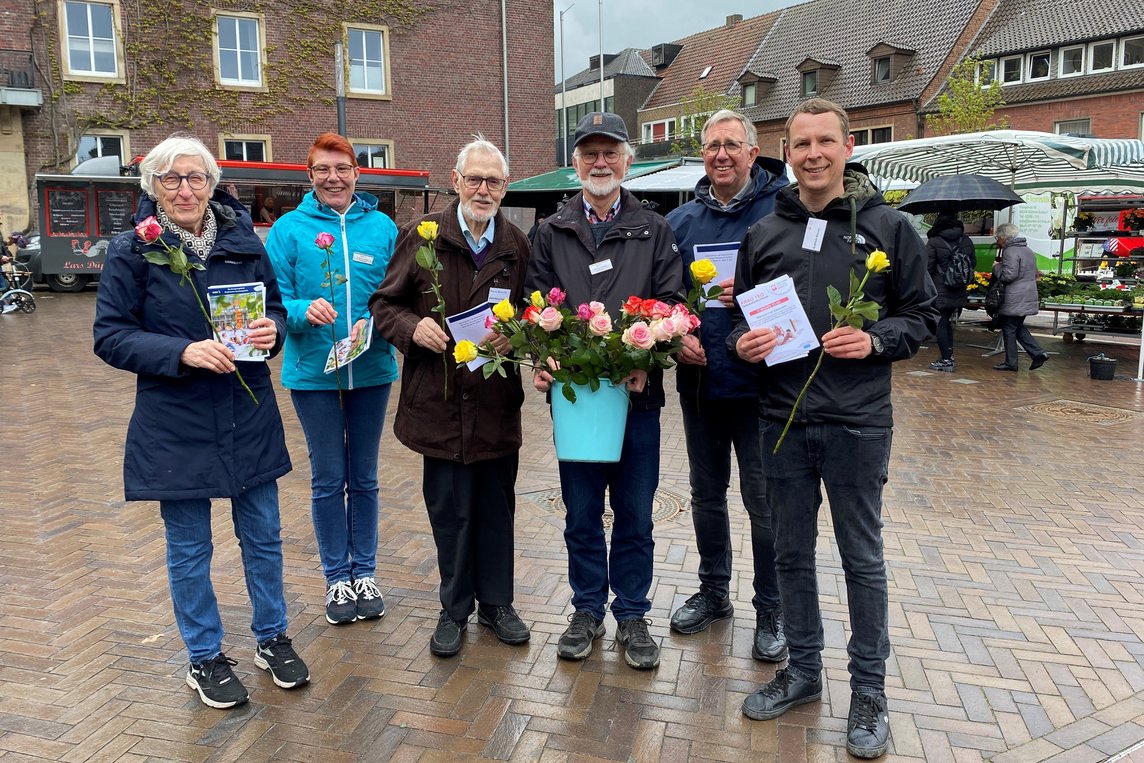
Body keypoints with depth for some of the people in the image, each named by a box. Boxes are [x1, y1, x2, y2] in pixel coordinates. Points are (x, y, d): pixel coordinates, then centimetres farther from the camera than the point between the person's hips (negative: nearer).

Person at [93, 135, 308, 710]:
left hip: (248, 416, 3)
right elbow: (110, 337, -8)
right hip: (175, 424, -2)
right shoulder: (132, 250, -6)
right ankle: (205, 657, 30)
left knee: (262, 537, 14)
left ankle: (272, 638, 34)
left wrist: (271, 330, -13)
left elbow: (275, 306, 11)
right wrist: (183, 351, -23)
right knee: (189, 549, 10)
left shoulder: (243, 241, 2)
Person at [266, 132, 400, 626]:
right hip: (312, 372, -1)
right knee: (328, 480, 9)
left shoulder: (382, 227, 1)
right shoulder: (289, 228, -2)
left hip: (371, 370, 1)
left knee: (364, 478, 13)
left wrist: (373, 323, -18)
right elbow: (275, 298, -4)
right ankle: (337, 578, 25)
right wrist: (303, 310, -25)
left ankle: (364, 573, 28)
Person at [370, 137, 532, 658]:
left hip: (497, 399, 2)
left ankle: (496, 602, 30)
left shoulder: (517, 246, 5)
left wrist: (514, 336, -11)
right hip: (439, 397, -2)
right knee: (449, 508, 8)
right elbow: (384, 304, 3)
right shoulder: (422, 236, -1)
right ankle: (455, 609, 27)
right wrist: (413, 327, -17)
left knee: (496, 505, 11)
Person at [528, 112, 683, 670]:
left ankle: (631, 616, 24)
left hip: (636, 392, 0)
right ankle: (587, 610, 27)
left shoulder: (654, 232, 7)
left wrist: (645, 364, -18)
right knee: (581, 513, 10)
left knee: (635, 514, 8)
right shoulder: (552, 233, 10)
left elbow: (670, 305, -2)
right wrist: (544, 361, -14)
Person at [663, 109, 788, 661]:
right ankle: (713, 592, 35)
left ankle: (771, 610, 23)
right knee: (706, 494, 17)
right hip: (699, 381, 5)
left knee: (764, 501, 4)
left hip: (758, 382, -4)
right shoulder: (680, 220, 9)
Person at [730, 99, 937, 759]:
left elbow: (922, 315, 2)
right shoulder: (764, 234, 8)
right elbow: (742, 315, 14)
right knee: (792, 554, 14)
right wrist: (744, 343, -8)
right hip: (782, 420, 3)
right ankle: (803, 671, 33)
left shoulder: (890, 228, -1)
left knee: (862, 559, 8)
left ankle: (869, 690, 26)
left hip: (857, 423, -3)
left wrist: (875, 341, -16)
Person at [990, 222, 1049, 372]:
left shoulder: (1011, 252, -16)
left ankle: (1011, 363, 8)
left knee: (1009, 329, 1)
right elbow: (1034, 273, 24)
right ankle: (1038, 353, 10)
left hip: (1014, 300, -9)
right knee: (1018, 327, 19)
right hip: (1028, 297, 9)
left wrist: (997, 267, -6)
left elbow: (1009, 275, -23)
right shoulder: (1028, 251, 16)